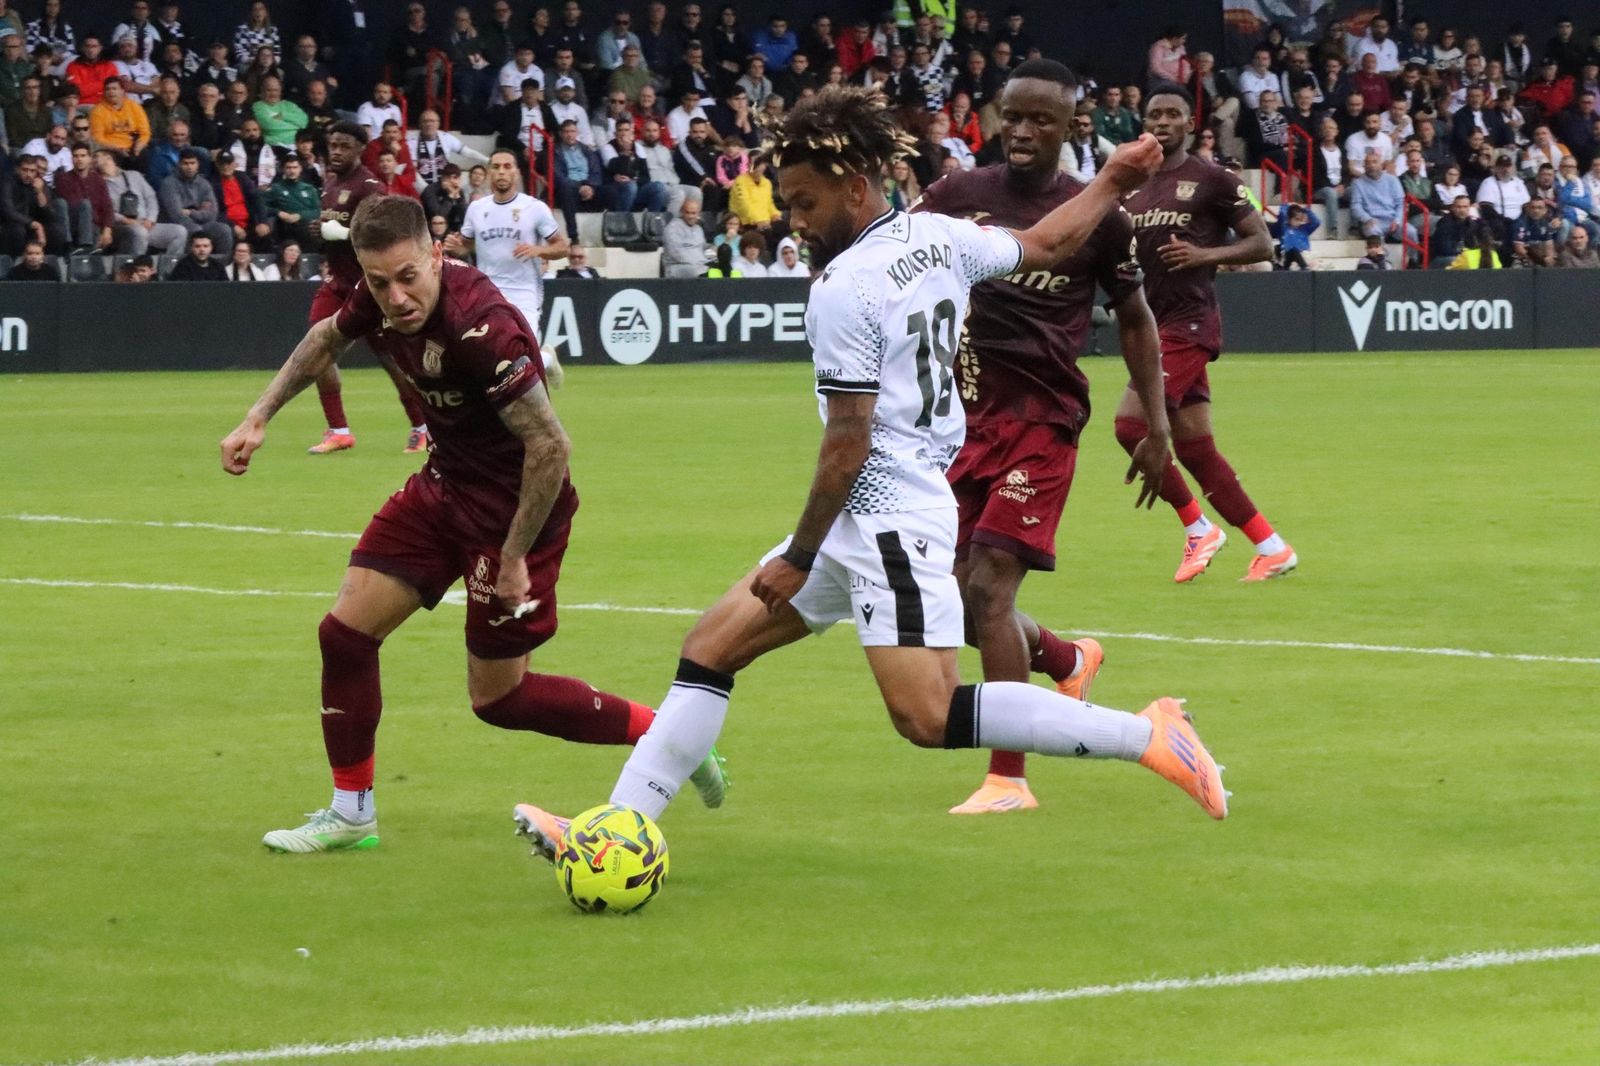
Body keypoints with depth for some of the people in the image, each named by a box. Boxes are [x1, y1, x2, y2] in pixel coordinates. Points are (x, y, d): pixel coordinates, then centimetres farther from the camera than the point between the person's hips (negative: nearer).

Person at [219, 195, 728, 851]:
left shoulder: (480, 329, -34)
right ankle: (350, 813, 20)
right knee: (346, 631, 4)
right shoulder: (381, 301, -10)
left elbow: (550, 446, -30)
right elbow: (328, 337, 16)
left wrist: (515, 557, -23)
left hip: (513, 507, -8)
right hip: (444, 485, 8)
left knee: (498, 698, 3)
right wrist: (259, 418, 11)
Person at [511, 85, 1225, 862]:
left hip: (889, 514, -11)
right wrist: (1112, 183, 41)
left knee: (928, 719, -19)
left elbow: (848, 447, -16)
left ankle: (1146, 735, -13)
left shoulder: (843, 292, -16)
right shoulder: (939, 236, 7)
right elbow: (1044, 245, 23)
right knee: (712, 646, 11)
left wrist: (799, 559, -9)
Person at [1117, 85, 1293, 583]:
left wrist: (1206, 254, -20)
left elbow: (1262, 244, -6)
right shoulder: (1132, 187, 15)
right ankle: (1271, 546, 11)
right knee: (1194, 447, 6)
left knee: (1131, 423, -18)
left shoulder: (1213, 181, -5)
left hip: (1190, 321, -8)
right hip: (1156, 322, 8)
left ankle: (1199, 528, -4)